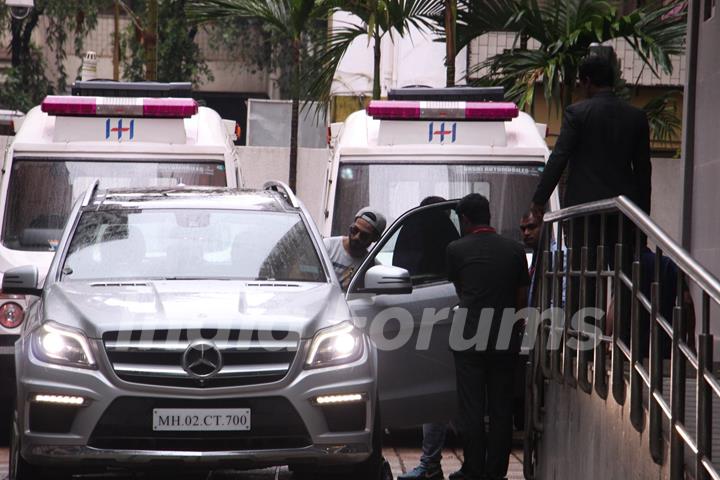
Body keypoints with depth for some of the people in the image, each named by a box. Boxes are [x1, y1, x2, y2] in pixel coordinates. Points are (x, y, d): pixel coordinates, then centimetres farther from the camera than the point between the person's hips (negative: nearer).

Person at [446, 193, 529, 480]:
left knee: (472, 410, 1)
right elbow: (522, 299, 7)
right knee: (501, 409, 6)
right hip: (505, 340, 2)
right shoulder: (515, 250, 4)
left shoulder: (457, 250, -2)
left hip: (470, 338, -2)